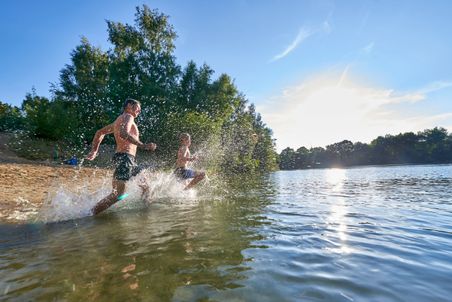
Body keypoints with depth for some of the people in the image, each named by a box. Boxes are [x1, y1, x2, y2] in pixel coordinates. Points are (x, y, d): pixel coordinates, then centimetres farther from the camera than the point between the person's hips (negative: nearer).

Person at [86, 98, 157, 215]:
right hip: (125, 157, -11)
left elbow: (100, 132, 30)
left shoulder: (118, 121, 24)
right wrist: (143, 146, -27)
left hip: (128, 160, 11)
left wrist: (94, 150, 28)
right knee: (118, 193, -14)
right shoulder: (128, 116, -4)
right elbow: (123, 133, -25)